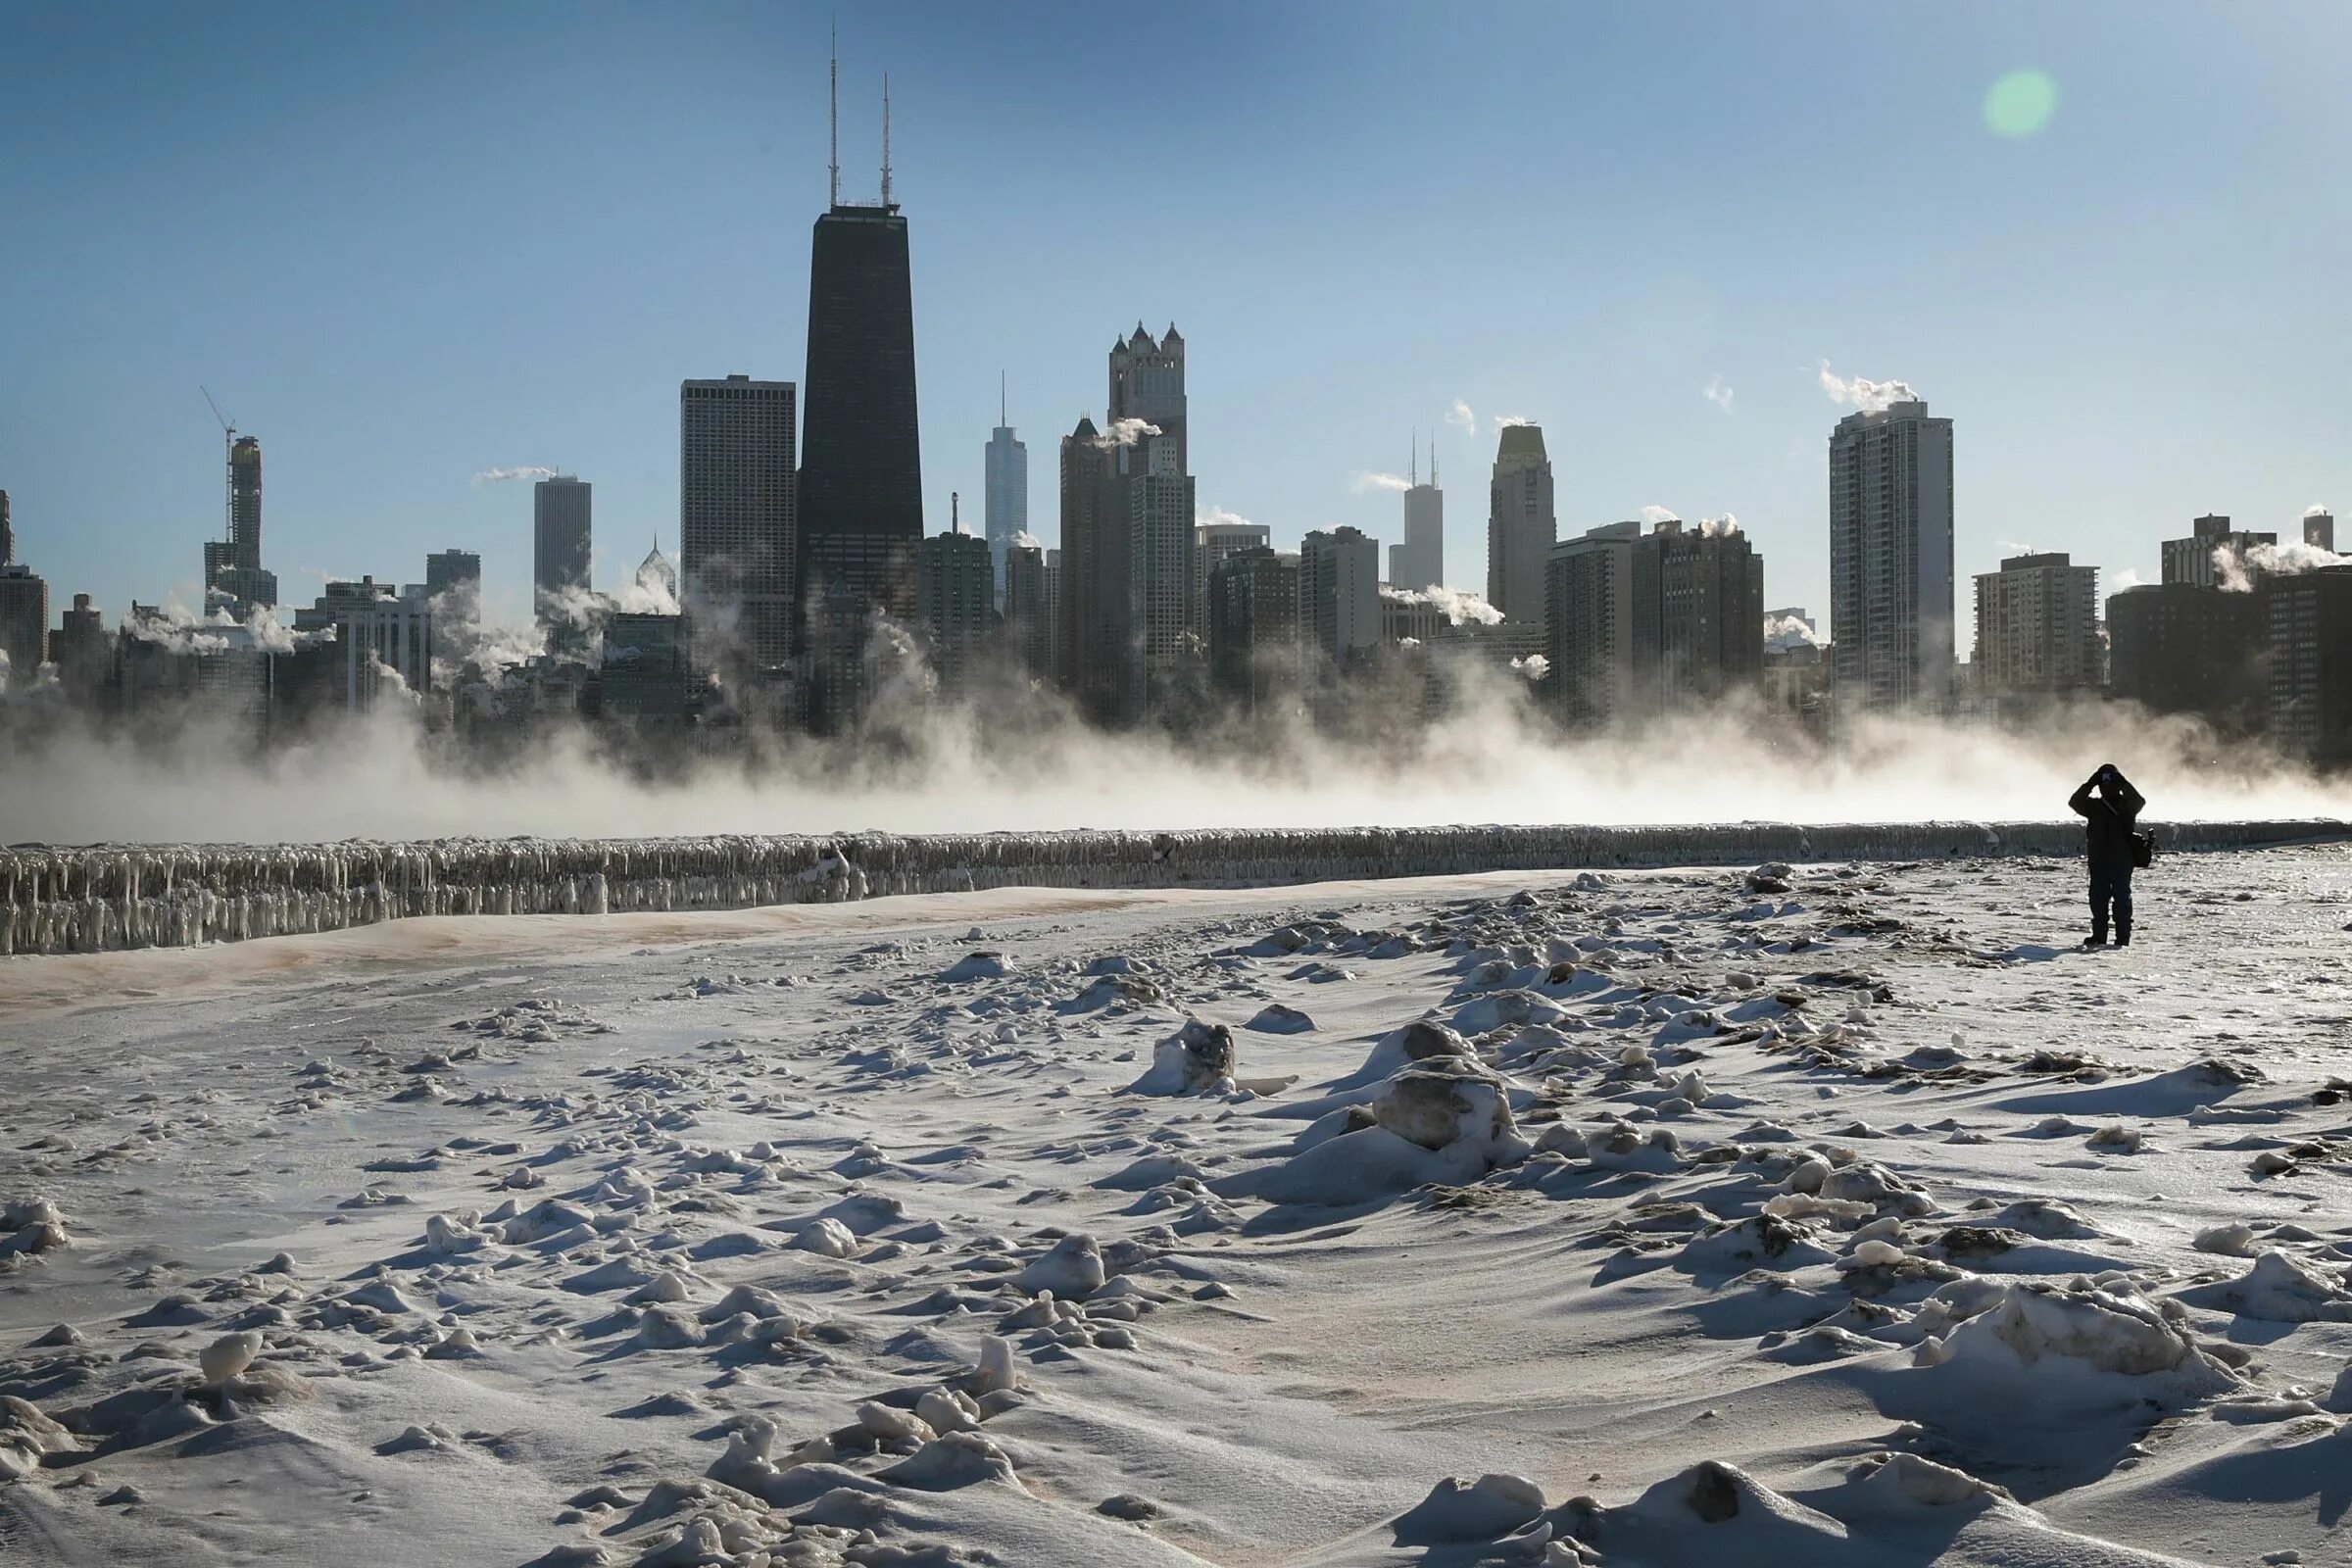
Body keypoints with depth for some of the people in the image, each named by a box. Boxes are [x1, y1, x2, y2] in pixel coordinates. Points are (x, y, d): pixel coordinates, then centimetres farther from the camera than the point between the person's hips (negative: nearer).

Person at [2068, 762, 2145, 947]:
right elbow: (2074, 802, -7)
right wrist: (2090, 784, -13)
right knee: (2098, 899, 2)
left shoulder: (2126, 804, 4)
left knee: (2122, 899, -1)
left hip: (2122, 861, -2)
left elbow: (2139, 801, -17)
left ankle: (2123, 937, 2)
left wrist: (2123, 783, -19)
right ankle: (2098, 936, 8)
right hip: (2099, 862, 2)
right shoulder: (2094, 805, 9)